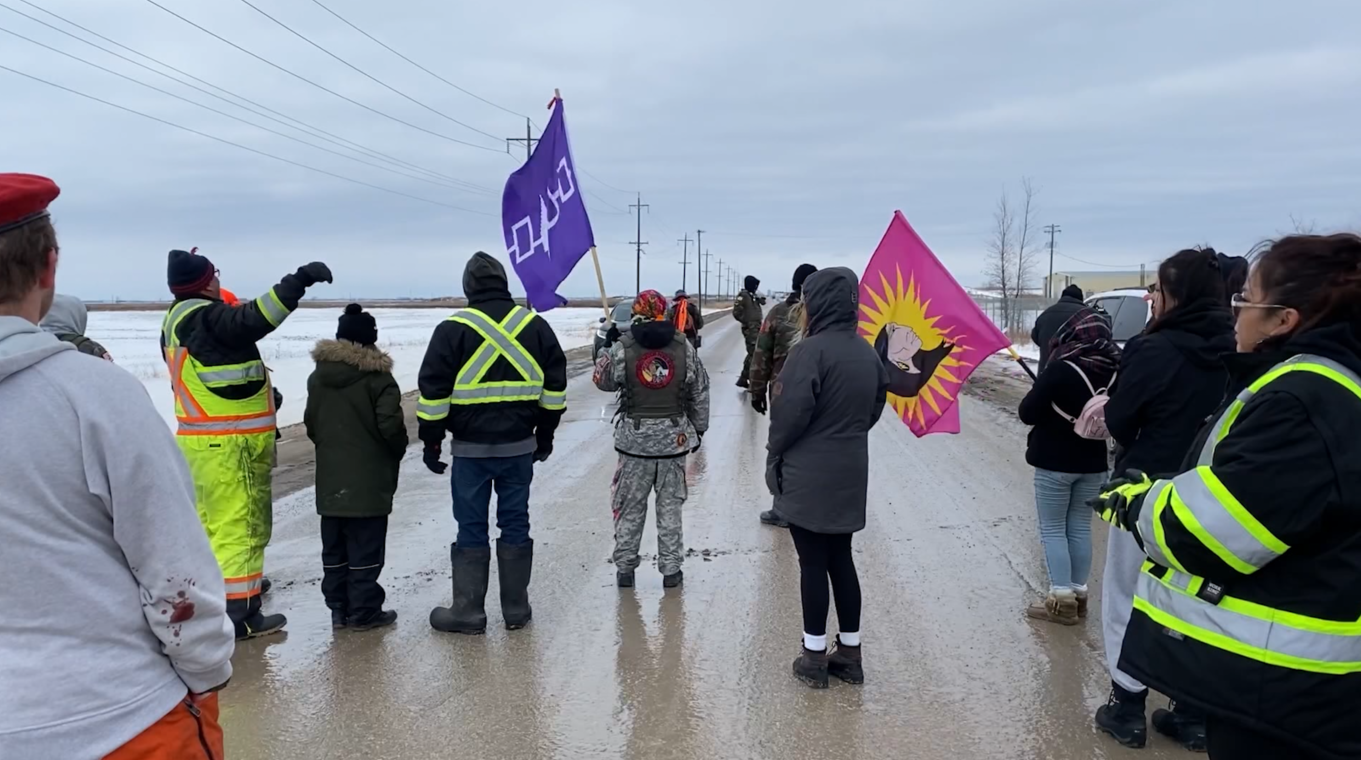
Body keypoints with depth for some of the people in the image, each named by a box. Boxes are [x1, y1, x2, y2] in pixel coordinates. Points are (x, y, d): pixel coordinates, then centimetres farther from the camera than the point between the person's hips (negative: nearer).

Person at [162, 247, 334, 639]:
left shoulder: (177, 320, 15)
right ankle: (238, 613, 0)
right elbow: (254, 319, -34)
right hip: (229, 444, -10)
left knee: (212, 523, 18)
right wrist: (298, 281, -36)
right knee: (239, 526, -4)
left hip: (201, 439, 10)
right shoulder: (206, 318, -17)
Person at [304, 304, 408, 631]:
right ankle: (364, 612, 5)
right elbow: (391, 425, -16)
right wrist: (398, 451, 3)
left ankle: (339, 608, 20)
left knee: (334, 546, 13)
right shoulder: (378, 377, -13)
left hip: (331, 478, 6)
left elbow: (311, 424, 12)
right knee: (365, 548, 0)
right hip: (369, 479, -6)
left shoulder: (318, 376, 7)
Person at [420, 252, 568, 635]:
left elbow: (434, 392, -8)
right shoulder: (536, 326, 3)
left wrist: (431, 441, 3)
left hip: (471, 448, -3)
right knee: (516, 524, 10)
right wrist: (545, 435, 17)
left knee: (472, 528, 6)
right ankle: (516, 609, 18)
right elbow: (555, 388, 8)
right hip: (520, 446, 3)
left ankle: (468, 612, 13)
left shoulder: (454, 330, -8)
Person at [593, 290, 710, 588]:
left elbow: (603, 381, 6)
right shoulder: (684, 347, -2)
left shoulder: (622, 347, -8)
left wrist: (608, 347, 18)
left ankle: (624, 568, 18)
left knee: (630, 506, 11)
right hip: (674, 437, 1)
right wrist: (698, 429, 15)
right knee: (670, 506, 10)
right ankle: (671, 569, 15)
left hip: (634, 438, -1)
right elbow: (699, 393, 4)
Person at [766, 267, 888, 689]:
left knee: (813, 564, 3)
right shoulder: (867, 351, 5)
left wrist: (774, 455, -4)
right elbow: (876, 406, 12)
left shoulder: (812, 350, -18)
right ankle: (849, 652, 23)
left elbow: (791, 412, -18)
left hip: (808, 476, -7)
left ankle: (815, 655, 13)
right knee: (841, 560, 15)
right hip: (850, 473, 7)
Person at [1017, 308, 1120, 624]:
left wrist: (1047, 398, 2)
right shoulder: (1115, 372, -3)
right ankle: (1078, 593, 22)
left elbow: (1028, 413, -16)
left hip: (1054, 462, -5)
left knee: (1052, 529, 5)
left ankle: (1062, 600, 5)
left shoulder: (1060, 370, -20)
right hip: (1093, 463, 6)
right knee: (1080, 528, 15)